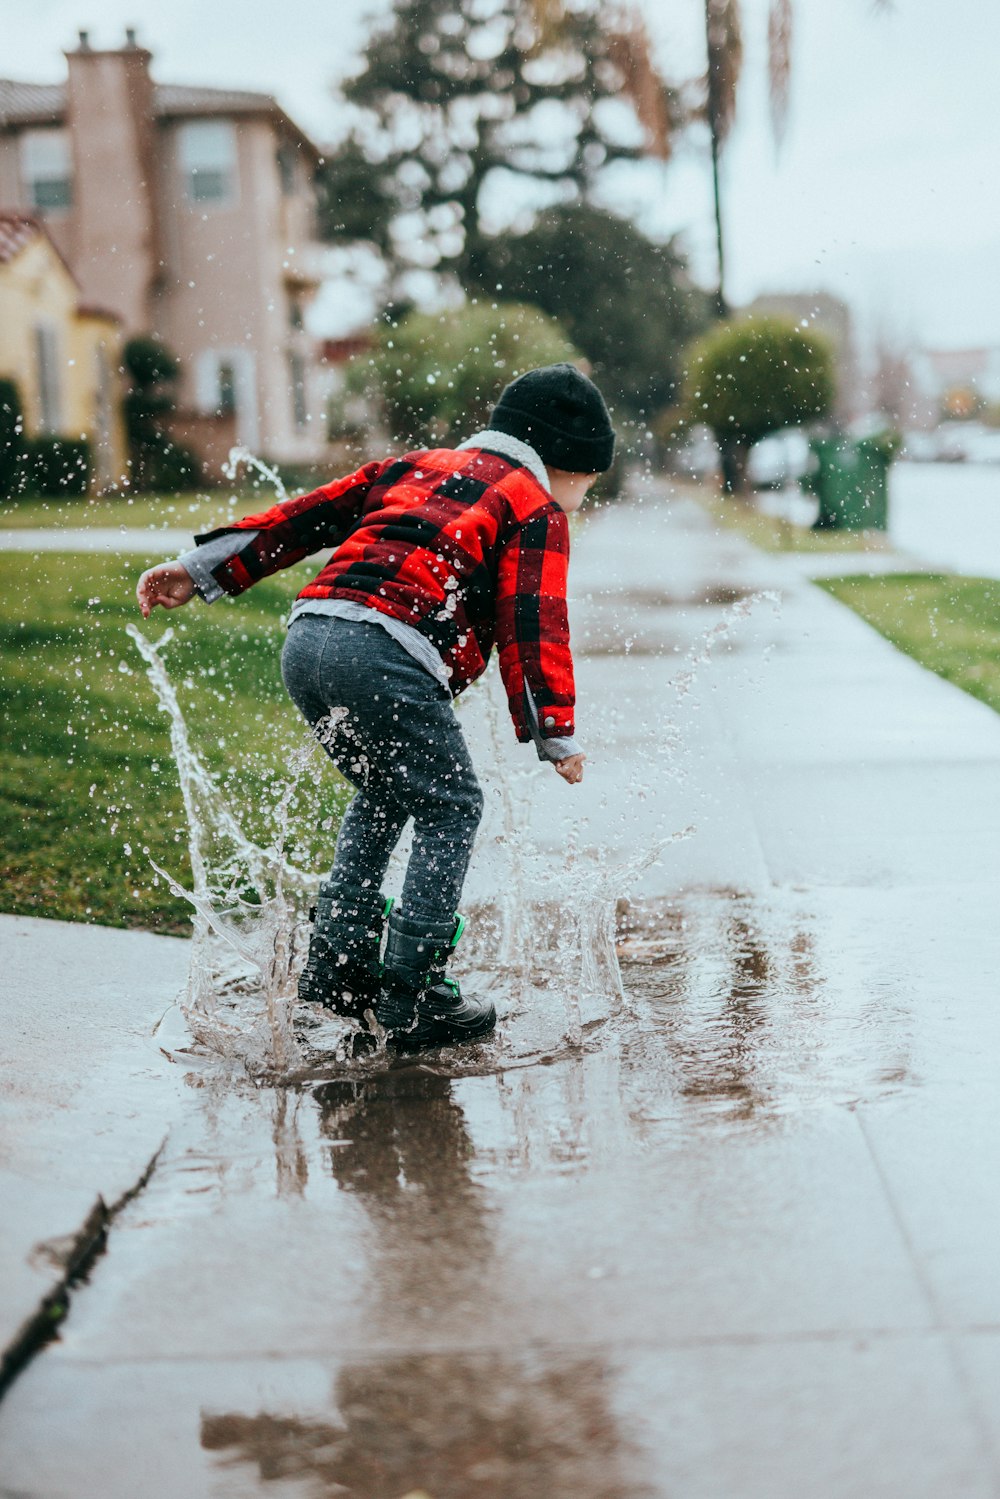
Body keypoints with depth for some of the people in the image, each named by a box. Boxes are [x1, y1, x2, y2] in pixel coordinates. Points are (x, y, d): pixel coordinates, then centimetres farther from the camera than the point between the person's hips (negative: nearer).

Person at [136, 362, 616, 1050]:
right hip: (385, 657, -7)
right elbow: (532, 627, 2)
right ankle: (411, 994, 3)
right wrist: (556, 736, 6)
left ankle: (337, 964, 24)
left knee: (384, 796, 26)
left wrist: (200, 570, 24)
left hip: (307, 639, 7)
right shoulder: (537, 512, 13)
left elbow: (309, 515, 27)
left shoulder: (412, 466, 32)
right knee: (450, 810, 7)